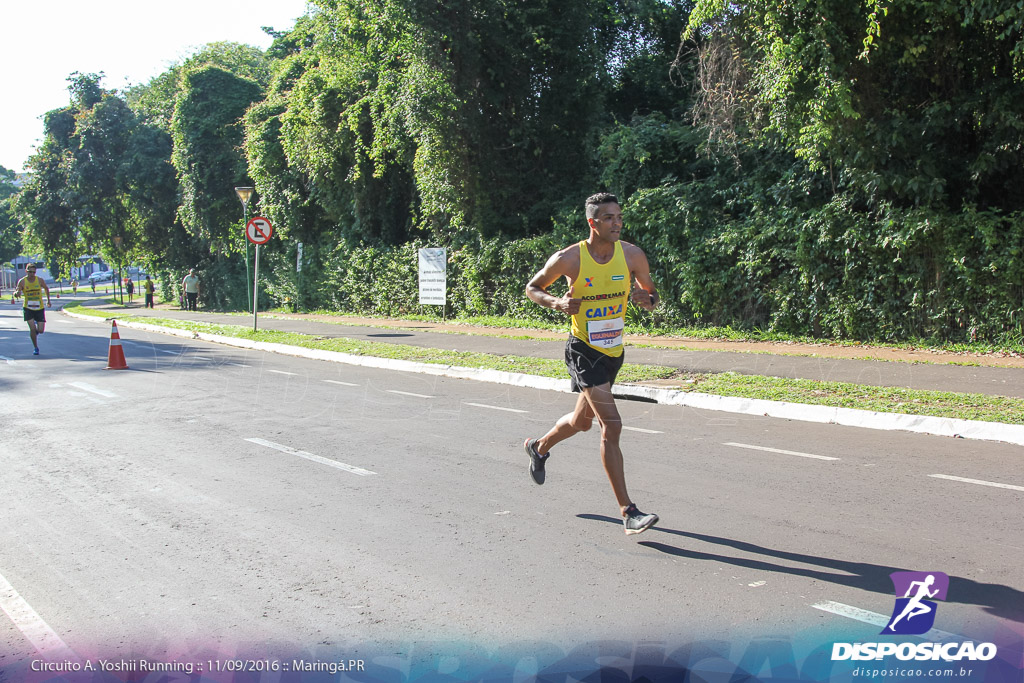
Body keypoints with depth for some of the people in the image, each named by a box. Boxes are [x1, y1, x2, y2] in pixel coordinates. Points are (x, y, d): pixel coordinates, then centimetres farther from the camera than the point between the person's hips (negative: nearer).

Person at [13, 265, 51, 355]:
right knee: (32, 328, -13)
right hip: (28, 308, -1)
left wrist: (48, 300, 14)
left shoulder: (40, 280, -4)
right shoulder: (22, 282, -7)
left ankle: (35, 331, 35)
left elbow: (46, 288, 15)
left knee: (41, 330, -4)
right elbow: (15, 294, -7)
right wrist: (17, 293, -30)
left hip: (39, 308, 1)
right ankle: (35, 347, 6)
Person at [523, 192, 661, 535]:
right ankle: (628, 513, -11)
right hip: (583, 349, -5)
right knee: (611, 425, -16)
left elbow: (652, 295, 7)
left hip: (614, 350, 6)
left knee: (582, 421, 22)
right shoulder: (568, 259, -14)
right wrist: (557, 303, -19)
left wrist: (646, 299, -18)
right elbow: (532, 288, 1)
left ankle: (539, 447, 53)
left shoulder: (632, 255, -5)